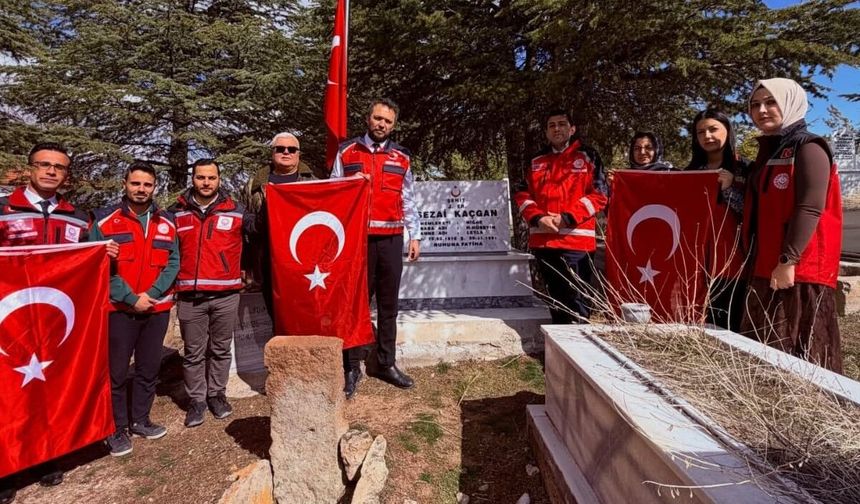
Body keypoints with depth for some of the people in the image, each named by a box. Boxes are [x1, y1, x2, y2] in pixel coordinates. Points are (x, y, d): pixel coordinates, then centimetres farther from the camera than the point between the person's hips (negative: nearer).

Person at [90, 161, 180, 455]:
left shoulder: (166, 223, 6)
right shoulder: (104, 221, -3)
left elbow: (173, 263, 2)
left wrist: (151, 294, -11)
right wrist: (130, 298, -14)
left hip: (157, 309, 3)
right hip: (118, 309, -3)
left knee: (149, 369, 13)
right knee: (116, 371, 4)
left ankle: (140, 420, 28)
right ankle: (117, 429, 18)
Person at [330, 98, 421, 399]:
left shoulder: (401, 157, 12)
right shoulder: (346, 152, 7)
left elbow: (408, 200, 12)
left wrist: (415, 235, 7)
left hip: (391, 239, 2)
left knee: (388, 304, 8)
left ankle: (386, 363, 19)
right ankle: (352, 367, 11)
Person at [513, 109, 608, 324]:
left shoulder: (587, 156, 5)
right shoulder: (537, 161, 17)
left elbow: (599, 194, -3)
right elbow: (522, 194, 12)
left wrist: (567, 217, -13)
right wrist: (537, 217, -7)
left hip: (575, 240, -4)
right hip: (542, 241, 5)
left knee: (576, 299, -4)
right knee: (555, 297, 14)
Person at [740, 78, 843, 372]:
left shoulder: (808, 149, -5)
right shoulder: (767, 152, 19)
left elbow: (810, 208, -16)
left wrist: (788, 260, -22)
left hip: (800, 269, -8)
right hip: (766, 268, 8)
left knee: (800, 351, -6)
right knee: (767, 350, 11)